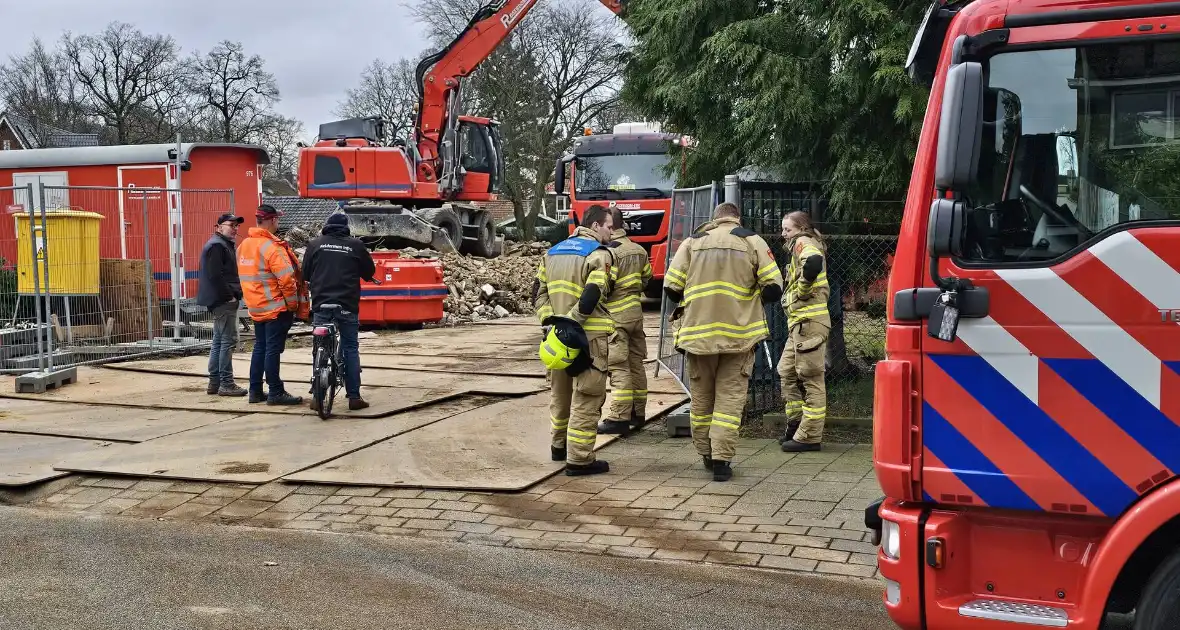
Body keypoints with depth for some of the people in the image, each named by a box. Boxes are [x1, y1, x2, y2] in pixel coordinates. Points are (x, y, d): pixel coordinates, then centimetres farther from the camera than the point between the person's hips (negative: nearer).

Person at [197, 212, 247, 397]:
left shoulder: (224, 245, 22)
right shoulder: (216, 245, -11)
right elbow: (215, 275, -20)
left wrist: (234, 294, 14)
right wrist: (229, 296, -18)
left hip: (221, 301, 11)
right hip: (224, 301, -11)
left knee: (218, 341, 13)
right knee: (228, 340, -10)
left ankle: (214, 382, 18)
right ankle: (226, 383, -8)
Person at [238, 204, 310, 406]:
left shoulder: (244, 246, 9)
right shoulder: (272, 247, -17)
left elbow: (245, 276, 15)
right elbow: (286, 279, -21)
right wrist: (293, 305, -11)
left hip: (256, 307, 8)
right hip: (276, 307, -8)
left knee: (260, 347, 15)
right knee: (273, 349, -4)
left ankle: (255, 391, 18)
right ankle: (276, 393, 0)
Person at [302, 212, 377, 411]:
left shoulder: (315, 244, 3)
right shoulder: (356, 245, 1)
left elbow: (305, 273, 9)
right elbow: (369, 272, 12)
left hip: (321, 304, 1)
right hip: (347, 305, -1)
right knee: (350, 348, 7)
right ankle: (354, 397, 5)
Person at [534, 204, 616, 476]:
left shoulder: (553, 252, 14)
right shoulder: (599, 254, -10)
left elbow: (538, 293, 8)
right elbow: (591, 297, -22)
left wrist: (552, 320, 0)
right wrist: (572, 321, -14)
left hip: (557, 336, 8)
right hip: (588, 337, -8)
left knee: (560, 392, 21)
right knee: (586, 398, -2)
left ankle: (559, 446, 36)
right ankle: (579, 459, 0)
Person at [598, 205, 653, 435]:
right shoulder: (638, 249, 10)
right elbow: (646, 278, 17)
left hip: (616, 315, -8)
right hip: (636, 311, 8)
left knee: (618, 367, -8)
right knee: (636, 364, 13)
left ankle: (619, 419, -8)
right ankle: (638, 414, 21)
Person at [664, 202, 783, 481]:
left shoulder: (692, 242, 6)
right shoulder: (753, 241, 3)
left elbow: (671, 287, 2)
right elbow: (774, 288, -3)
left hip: (698, 332, 2)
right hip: (739, 333, -1)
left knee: (701, 396, 15)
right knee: (730, 396, 3)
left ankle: (706, 454, 26)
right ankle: (722, 460, -2)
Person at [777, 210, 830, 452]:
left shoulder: (803, 243, -9)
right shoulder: (800, 246, 22)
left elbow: (814, 262, -31)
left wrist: (803, 289, -20)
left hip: (809, 321, -11)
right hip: (799, 323, 11)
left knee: (811, 378, -6)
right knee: (787, 372, 16)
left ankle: (809, 437, -2)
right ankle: (796, 426, 24)